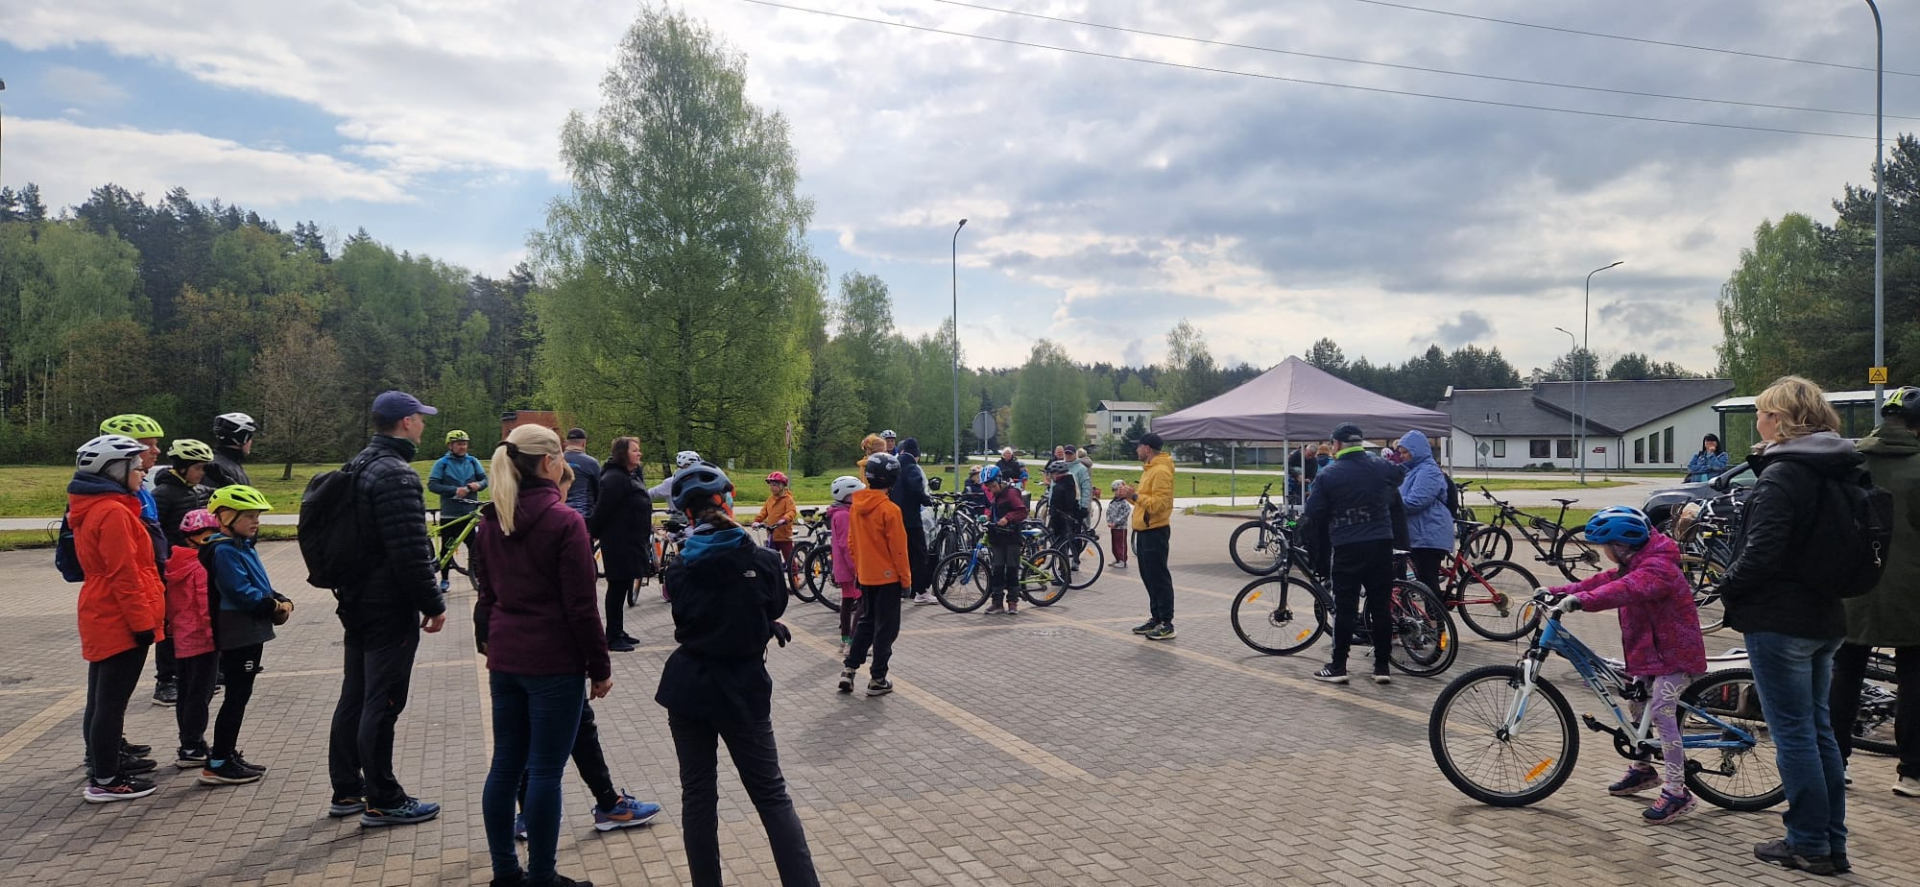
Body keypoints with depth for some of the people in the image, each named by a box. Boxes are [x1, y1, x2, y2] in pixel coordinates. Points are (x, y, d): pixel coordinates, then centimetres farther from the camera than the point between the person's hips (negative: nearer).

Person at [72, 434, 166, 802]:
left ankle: (107, 759, 32)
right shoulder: (114, 512, -18)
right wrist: (142, 621, -18)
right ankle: (104, 781, 2)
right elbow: (124, 576, -22)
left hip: (102, 619, 10)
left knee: (102, 698, 19)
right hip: (120, 621, -10)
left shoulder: (93, 509, 13)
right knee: (112, 701, -4)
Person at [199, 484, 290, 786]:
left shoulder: (243, 546, 15)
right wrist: (275, 607, -16)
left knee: (239, 694, 16)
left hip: (250, 631, 10)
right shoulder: (225, 550, -16)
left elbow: (261, 585, 18)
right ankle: (217, 764, 1)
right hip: (238, 633, -10)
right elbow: (241, 592, -23)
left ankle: (227, 754, 26)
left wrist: (280, 601, 1)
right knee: (237, 695, -5)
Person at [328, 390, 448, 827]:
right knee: (382, 703, -3)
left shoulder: (358, 466, 12)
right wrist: (433, 604, -15)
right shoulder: (397, 475, -20)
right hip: (390, 608, -10)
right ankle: (383, 801, 5)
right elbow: (411, 553, -24)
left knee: (354, 698, 16)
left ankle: (346, 791, 27)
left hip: (357, 602, 10)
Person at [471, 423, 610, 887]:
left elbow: (487, 592, 15)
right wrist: (599, 666, -7)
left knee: (505, 765, 13)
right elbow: (581, 605, -15)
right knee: (544, 772, 1)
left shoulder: (490, 520, 7)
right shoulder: (565, 521, -15)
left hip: (505, 659, 7)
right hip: (555, 662, -7)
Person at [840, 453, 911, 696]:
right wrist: (905, 577, -6)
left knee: (866, 621, 20)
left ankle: (848, 669, 16)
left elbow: (852, 542, 9)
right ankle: (877, 679, 8)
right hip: (888, 576, -6)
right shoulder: (889, 509, -19)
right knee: (885, 627, 4)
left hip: (865, 575, 6)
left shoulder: (857, 506, 1)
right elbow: (898, 549, -16)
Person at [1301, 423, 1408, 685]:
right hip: (1380, 545, 3)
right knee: (1380, 606, 8)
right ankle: (1382, 667, 11)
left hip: (1346, 548, -2)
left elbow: (1314, 513, -3)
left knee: (1344, 608, 4)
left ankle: (1338, 667, 6)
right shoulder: (1382, 466, 3)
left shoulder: (1328, 474, -6)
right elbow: (1397, 504, 11)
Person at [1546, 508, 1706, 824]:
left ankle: (1677, 792, -15)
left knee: (1662, 714, -17)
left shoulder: (1657, 568, -24)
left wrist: (1582, 600, -55)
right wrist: (1558, 592, -4)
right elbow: (1604, 581, 7)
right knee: (1639, 706, 18)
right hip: (1650, 650, 11)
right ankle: (1643, 769, 36)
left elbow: (1625, 590, -42)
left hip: (1674, 653, -11)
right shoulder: (1633, 565, 10)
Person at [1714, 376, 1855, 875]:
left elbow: (1761, 551, -23)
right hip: (1827, 618, 9)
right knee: (1819, 728, 15)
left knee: (1793, 731, 0)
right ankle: (1833, 843, 22)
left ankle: (1809, 845, 8)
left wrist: (1729, 588, -7)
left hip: (1779, 620, -9)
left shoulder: (1781, 474, -18)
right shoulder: (1842, 472, 10)